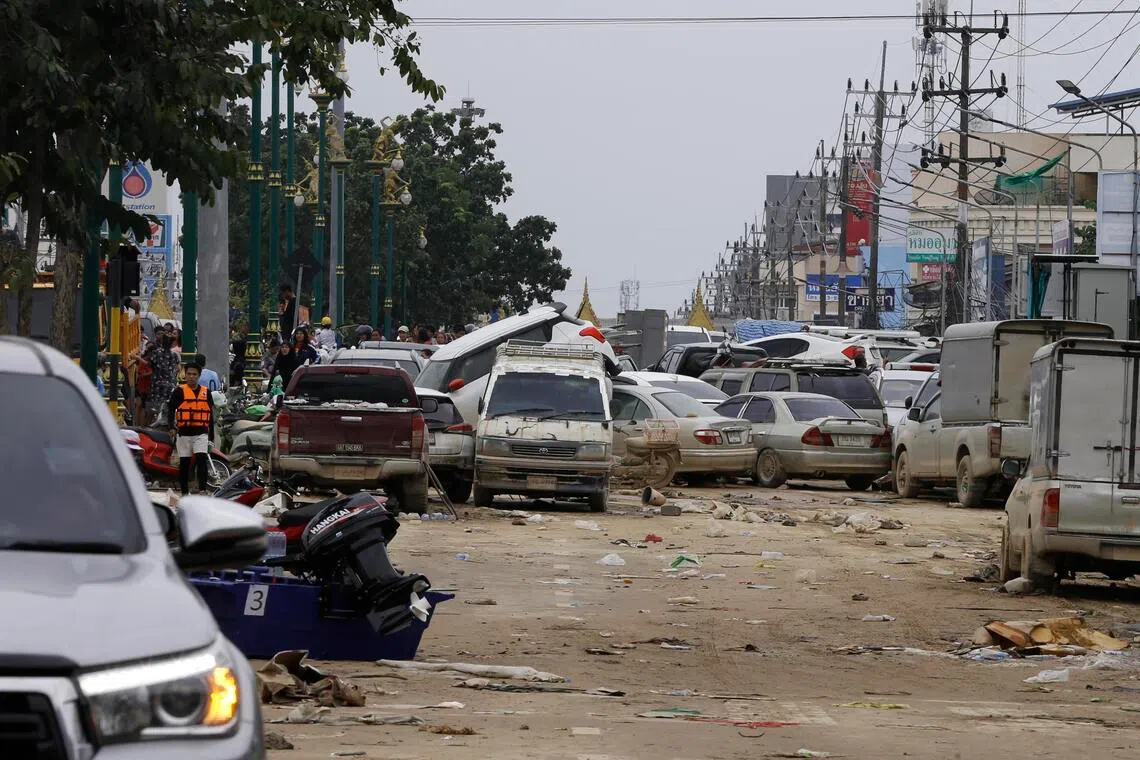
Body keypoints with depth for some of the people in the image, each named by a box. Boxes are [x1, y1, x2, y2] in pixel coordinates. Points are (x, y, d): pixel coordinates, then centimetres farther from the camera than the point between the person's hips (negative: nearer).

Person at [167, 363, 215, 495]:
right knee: (184, 462, 6)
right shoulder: (179, 391, 0)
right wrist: (172, 426, -18)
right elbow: (170, 408, -5)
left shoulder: (206, 392, 11)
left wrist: (211, 433, 15)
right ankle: (184, 492, 13)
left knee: (202, 459, -14)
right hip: (184, 433, -1)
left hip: (201, 433, 1)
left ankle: (202, 490, -17)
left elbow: (210, 413, 16)